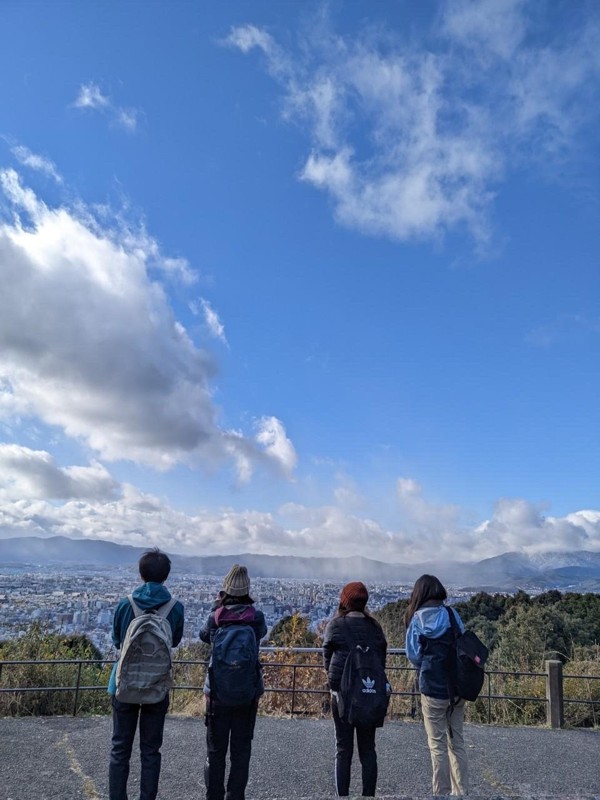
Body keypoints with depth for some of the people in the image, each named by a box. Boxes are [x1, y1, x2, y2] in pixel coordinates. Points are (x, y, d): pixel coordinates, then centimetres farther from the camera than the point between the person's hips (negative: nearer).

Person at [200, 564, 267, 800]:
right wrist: (246, 607, 11)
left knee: (215, 749, 15)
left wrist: (217, 607, 6)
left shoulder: (215, 617, -11)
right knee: (241, 749, 13)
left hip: (218, 693, 0)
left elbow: (204, 636, 11)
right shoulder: (256, 617, -10)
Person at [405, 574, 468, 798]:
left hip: (433, 688, -3)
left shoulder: (417, 618, -9)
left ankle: (442, 793, 15)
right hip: (457, 687, 4)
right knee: (457, 742, 17)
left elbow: (413, 655, -4)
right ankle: (461, 792, 25)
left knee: (437, 745, 9)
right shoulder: (452, 614, -2)